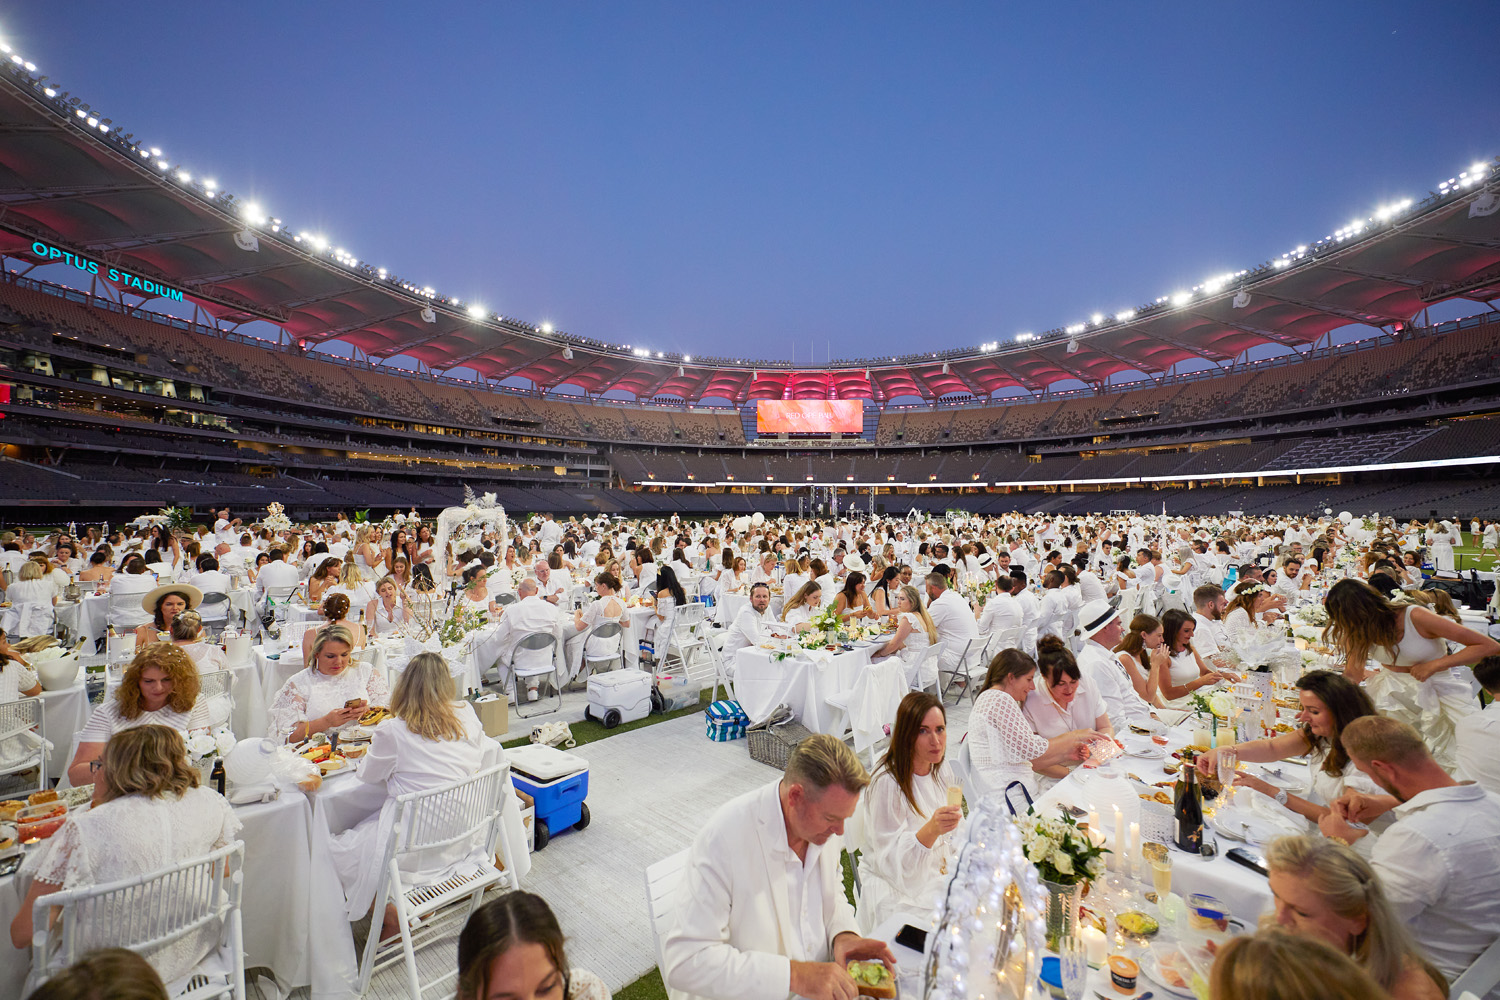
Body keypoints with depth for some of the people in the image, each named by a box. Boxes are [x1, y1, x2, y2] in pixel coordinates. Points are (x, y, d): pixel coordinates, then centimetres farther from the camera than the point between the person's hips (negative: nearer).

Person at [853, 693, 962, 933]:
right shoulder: (886, 783, -23)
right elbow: (891, 861, -20)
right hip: (896, 889, -7)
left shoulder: (943, 770, 1)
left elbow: (955, 836, 13)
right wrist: (931, 830, -36)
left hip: (940, 875, 7)